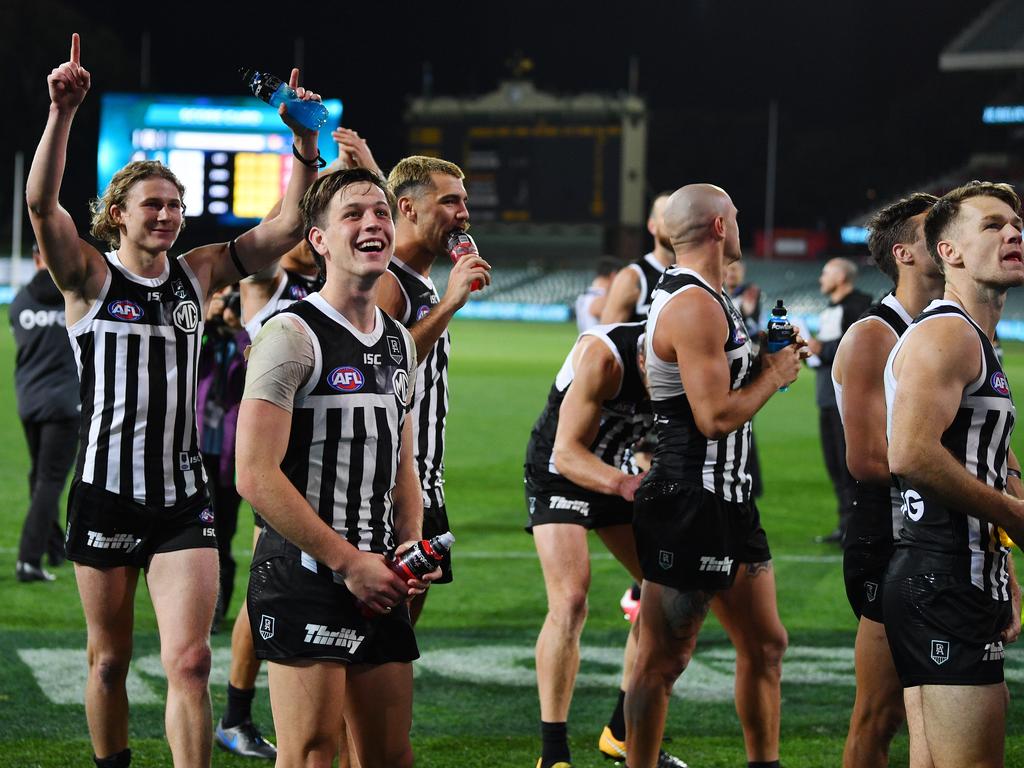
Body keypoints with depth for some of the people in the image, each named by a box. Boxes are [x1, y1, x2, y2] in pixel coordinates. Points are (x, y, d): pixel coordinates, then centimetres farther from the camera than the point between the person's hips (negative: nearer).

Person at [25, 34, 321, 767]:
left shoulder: (198, 274, 7)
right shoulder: (91, 277, -3)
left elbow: (286, 227, 3)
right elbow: (41, 204, -20)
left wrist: (306, 147, -12)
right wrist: (63, 113, -33)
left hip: (183, 499, 2)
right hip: (107, 495, -2)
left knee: (190, 663, -9)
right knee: (109, 660, 11)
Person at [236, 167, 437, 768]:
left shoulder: (400, 342, 15)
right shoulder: (292, 335, -10)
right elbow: (256, 475, -17)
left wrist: (413, 545, 5)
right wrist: (349, 561, -15)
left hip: (379, 581, 8)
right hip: (306, 578, -8)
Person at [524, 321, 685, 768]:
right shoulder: (603, 356, -35)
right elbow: (567, 452, -33)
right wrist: (624, 484, -50)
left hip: (621, 472, 6)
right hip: (560, 474, -6)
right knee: (570, 602, -21)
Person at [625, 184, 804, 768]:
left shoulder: (712, 301, 16)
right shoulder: (695, 307, -17)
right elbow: (715, 416, -22)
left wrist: (768, 361, 12)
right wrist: (775, 375, -7)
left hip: (727, 500, 11)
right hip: (690, 505, -11)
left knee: (765, 645, 15)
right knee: (665, 658, -4)